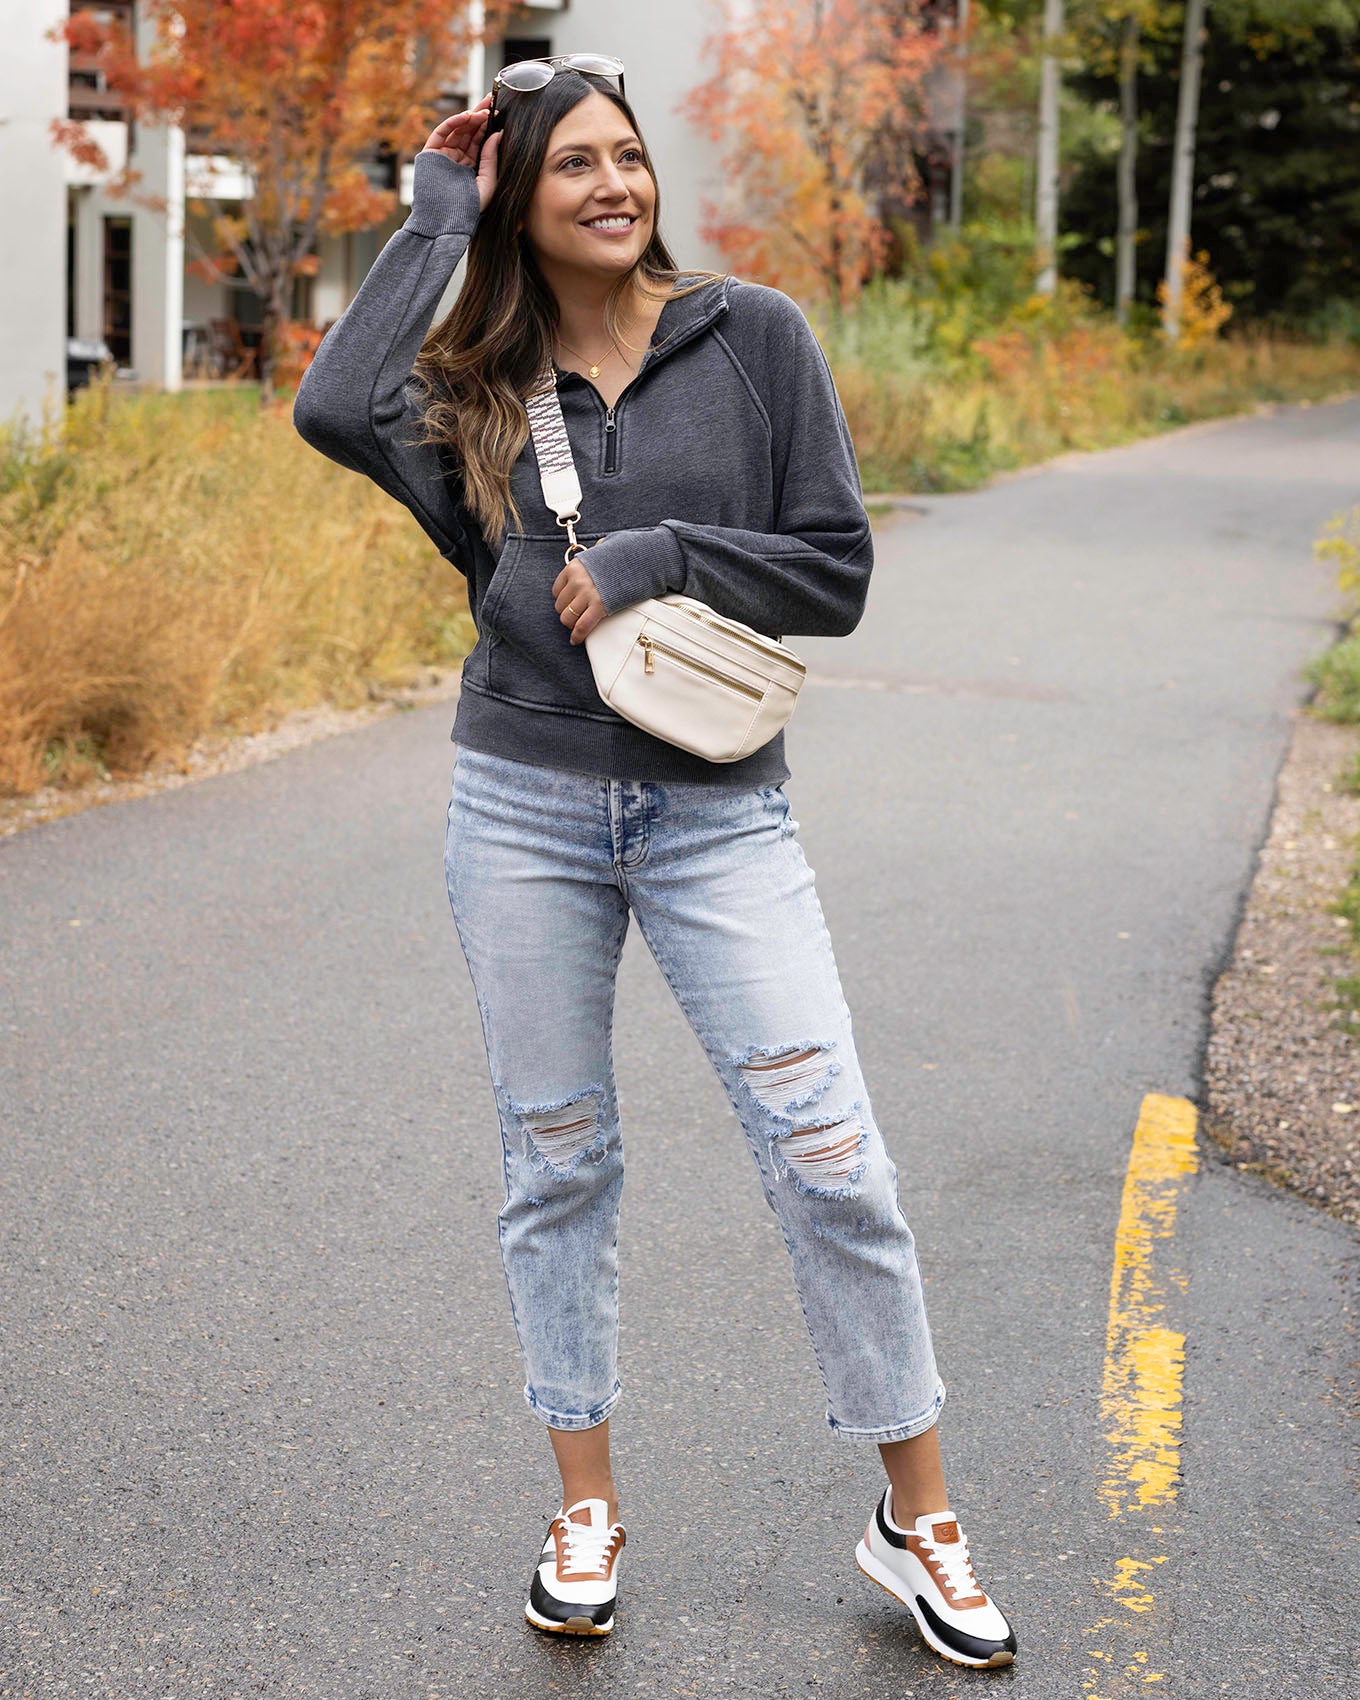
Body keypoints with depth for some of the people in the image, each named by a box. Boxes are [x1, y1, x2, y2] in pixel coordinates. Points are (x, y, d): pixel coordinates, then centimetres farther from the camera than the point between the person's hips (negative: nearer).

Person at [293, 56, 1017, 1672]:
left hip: (717, 810, -2)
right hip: (525, 808, 2)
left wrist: (658, 556, -14)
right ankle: (586, 1508, 25)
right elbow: (332, 408, -16)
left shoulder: (754, 336, 1)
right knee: (555, 1164, 9)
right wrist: (433, 215, -6)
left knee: (830, 1159, -6)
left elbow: (836, 568, -1)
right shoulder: (479, 377, 6)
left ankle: (917, 1521, 10)